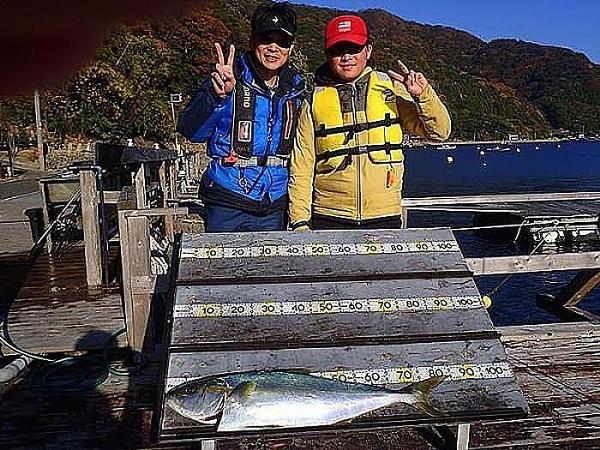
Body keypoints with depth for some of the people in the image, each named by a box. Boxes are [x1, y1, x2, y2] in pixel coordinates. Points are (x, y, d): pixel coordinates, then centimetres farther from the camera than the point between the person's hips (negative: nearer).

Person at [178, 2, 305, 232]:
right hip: (227, 205, -4)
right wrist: (217, 95, -31)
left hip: (274, 207, 4)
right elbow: (191, 131, -14)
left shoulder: (296, 87, 8)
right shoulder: (229, 79, -6)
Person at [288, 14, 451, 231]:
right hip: (328, 218, -1)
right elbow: (301, 168, 4)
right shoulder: (314, 101, 3)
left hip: (385, 216, 1)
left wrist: (423, 95, -11)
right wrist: (300, 221, -2)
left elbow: (439, 131, 5)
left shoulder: (390, 88, 6)